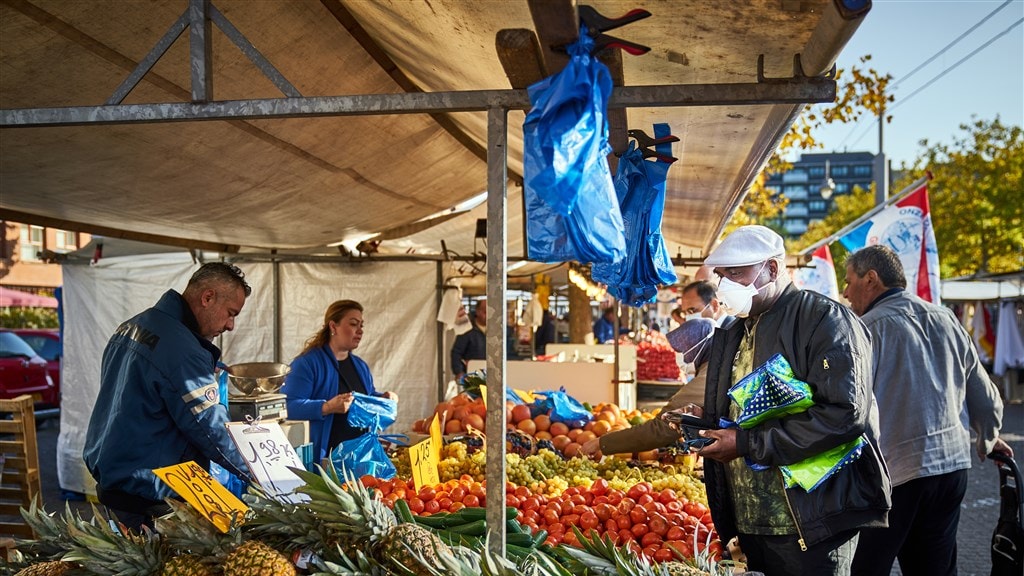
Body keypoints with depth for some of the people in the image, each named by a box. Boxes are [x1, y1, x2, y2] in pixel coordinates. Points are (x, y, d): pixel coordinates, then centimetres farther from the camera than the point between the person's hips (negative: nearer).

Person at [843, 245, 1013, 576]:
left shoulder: (868, 328, -9)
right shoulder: (946, 321, 9)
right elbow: (985, 397, 17)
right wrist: (988, 440, 34)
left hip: (889, 474, -6)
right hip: (952, 465, 7)